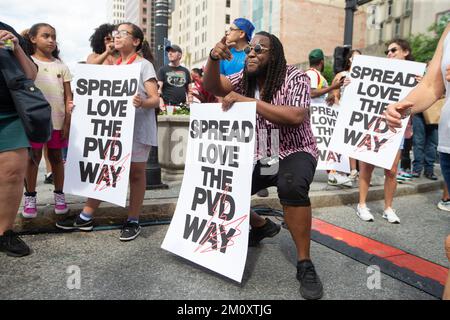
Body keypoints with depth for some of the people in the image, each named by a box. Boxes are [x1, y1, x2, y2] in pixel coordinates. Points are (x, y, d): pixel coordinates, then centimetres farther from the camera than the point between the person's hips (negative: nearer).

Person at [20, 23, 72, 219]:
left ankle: (59, 194, 20)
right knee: (33, 158, 5)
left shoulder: (61, 66, 7)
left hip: (57, 121, 2)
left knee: (56, 157, 10)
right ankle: (30, 197, 15)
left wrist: (67, 122, -3)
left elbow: (68, 97, 4)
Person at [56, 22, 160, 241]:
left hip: (138, 128, -6)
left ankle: (133, 221, 13)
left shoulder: (144, 65, -3)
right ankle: (86, 217, 17)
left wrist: (142, 102, -33)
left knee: (135, 173, 2)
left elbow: (155, 99, -11)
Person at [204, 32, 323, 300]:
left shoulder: (295, 78, -12)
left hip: (294, 153, -6)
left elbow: (295, 117, -29)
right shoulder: (244, 79, 5)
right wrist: (214, 58, -27)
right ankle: (262, 226, 24)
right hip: (256, 157, 6)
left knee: (291, 186, -39)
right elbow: (212, 86, -7)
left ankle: (305, 265, -21)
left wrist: (248, 100, -29)